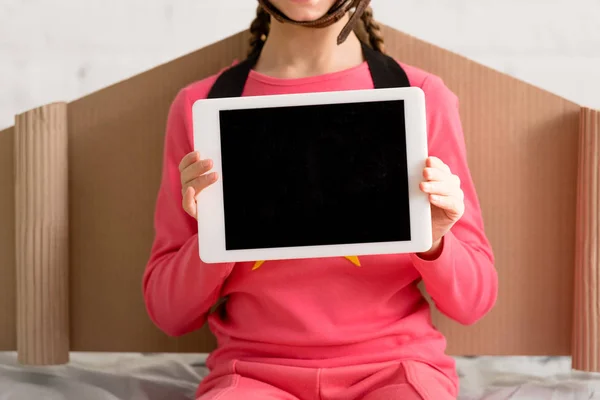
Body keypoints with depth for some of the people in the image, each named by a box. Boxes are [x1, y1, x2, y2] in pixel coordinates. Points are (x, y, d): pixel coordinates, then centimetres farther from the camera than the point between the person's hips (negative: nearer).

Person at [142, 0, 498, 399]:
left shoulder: (422, 96, 0)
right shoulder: (200, 106, 2)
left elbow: (473, 300, 4)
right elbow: (170, 312, 5)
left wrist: (432, 240, -17)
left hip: (394, 367, 0)